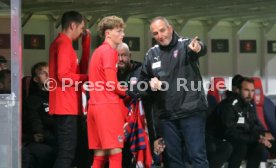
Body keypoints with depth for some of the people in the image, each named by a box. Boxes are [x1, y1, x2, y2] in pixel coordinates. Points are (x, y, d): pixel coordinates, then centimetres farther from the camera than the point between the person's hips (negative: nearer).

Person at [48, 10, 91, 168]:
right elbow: (63, 76, -21)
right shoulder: (64, 44, -12)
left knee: (67, 153, 13)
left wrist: (86, 42, 15)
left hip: (68, 107, 10)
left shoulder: (62, 43, 20)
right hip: (67, 107, -10)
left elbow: (82, 68, 18)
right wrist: (88, 78, -10)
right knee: (67, 153, -12)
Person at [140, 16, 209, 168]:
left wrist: (198, 48, -53)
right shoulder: (151, 54, 10)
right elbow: (143, 79, 20)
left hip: (191, 111, -5)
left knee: (197, 155, -6)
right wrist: (150, 83, -4)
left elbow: (200, 49, -28)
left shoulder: (186, 45, -5)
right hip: (167, 115, 5)